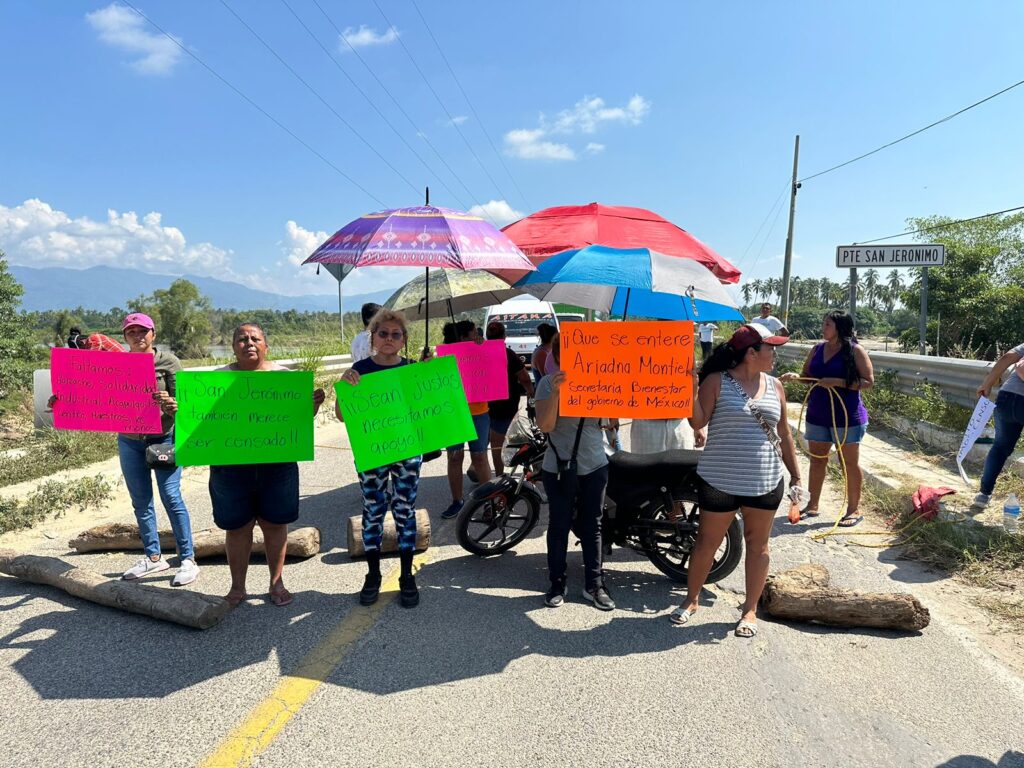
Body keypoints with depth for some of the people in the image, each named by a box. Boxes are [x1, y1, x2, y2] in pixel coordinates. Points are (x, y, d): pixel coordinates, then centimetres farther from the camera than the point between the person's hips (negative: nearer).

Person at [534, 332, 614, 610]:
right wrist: (555, 391, -28)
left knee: (592, 527, 11)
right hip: (559, 468, -3)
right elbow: (545, 425, -16)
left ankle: (594, 585, 21)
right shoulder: (548, 383, -7)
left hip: (595, 466, 3)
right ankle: (557, 584, 20)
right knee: (559, 527, 8)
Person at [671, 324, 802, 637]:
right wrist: (689, 391, -27)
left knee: (758, 544, 11)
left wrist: (795, 474, 12)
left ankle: (750, 609, 26)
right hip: (720, 480, -4)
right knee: (707, 541, 8)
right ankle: (691, 600, 27)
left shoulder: (774, 386, 8)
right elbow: (698, 421, -13)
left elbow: (784, 434, 13)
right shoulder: (717, 381, -6)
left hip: (765, 482, 4)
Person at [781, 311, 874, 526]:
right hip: (818, 415, 6)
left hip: (847, 416, -6)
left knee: (850, 462, 6)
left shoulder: (855, 350, -10)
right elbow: (808, 375, 12)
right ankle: (812, 505, 24)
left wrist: (838, 382, -22)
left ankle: (854, 509, 18)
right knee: (817, 460, 13)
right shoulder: (818, 349, 7)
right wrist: (795, 376, -9)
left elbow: (869, 382, -12)